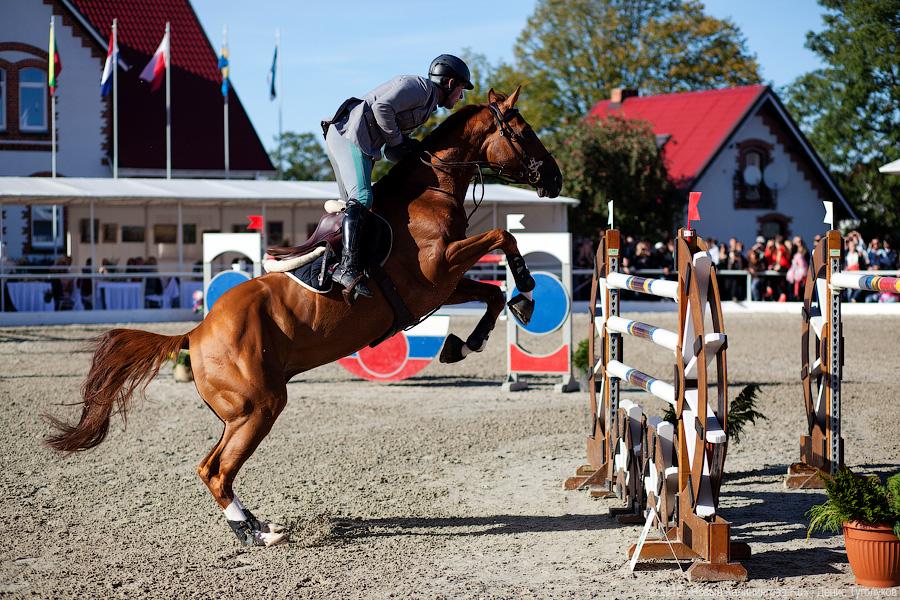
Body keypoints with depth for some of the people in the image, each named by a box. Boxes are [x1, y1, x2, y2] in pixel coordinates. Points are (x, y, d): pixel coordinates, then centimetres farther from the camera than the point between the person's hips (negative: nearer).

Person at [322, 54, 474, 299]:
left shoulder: (426, 104, 28)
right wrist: (397, 141, -8)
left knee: (352, 205, 11)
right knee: (361, 198, -23)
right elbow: (382, 107, -19)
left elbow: (392, 154, 25)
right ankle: (348, 267, -35)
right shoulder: (419, 86, -2)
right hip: (350, 134, -11)